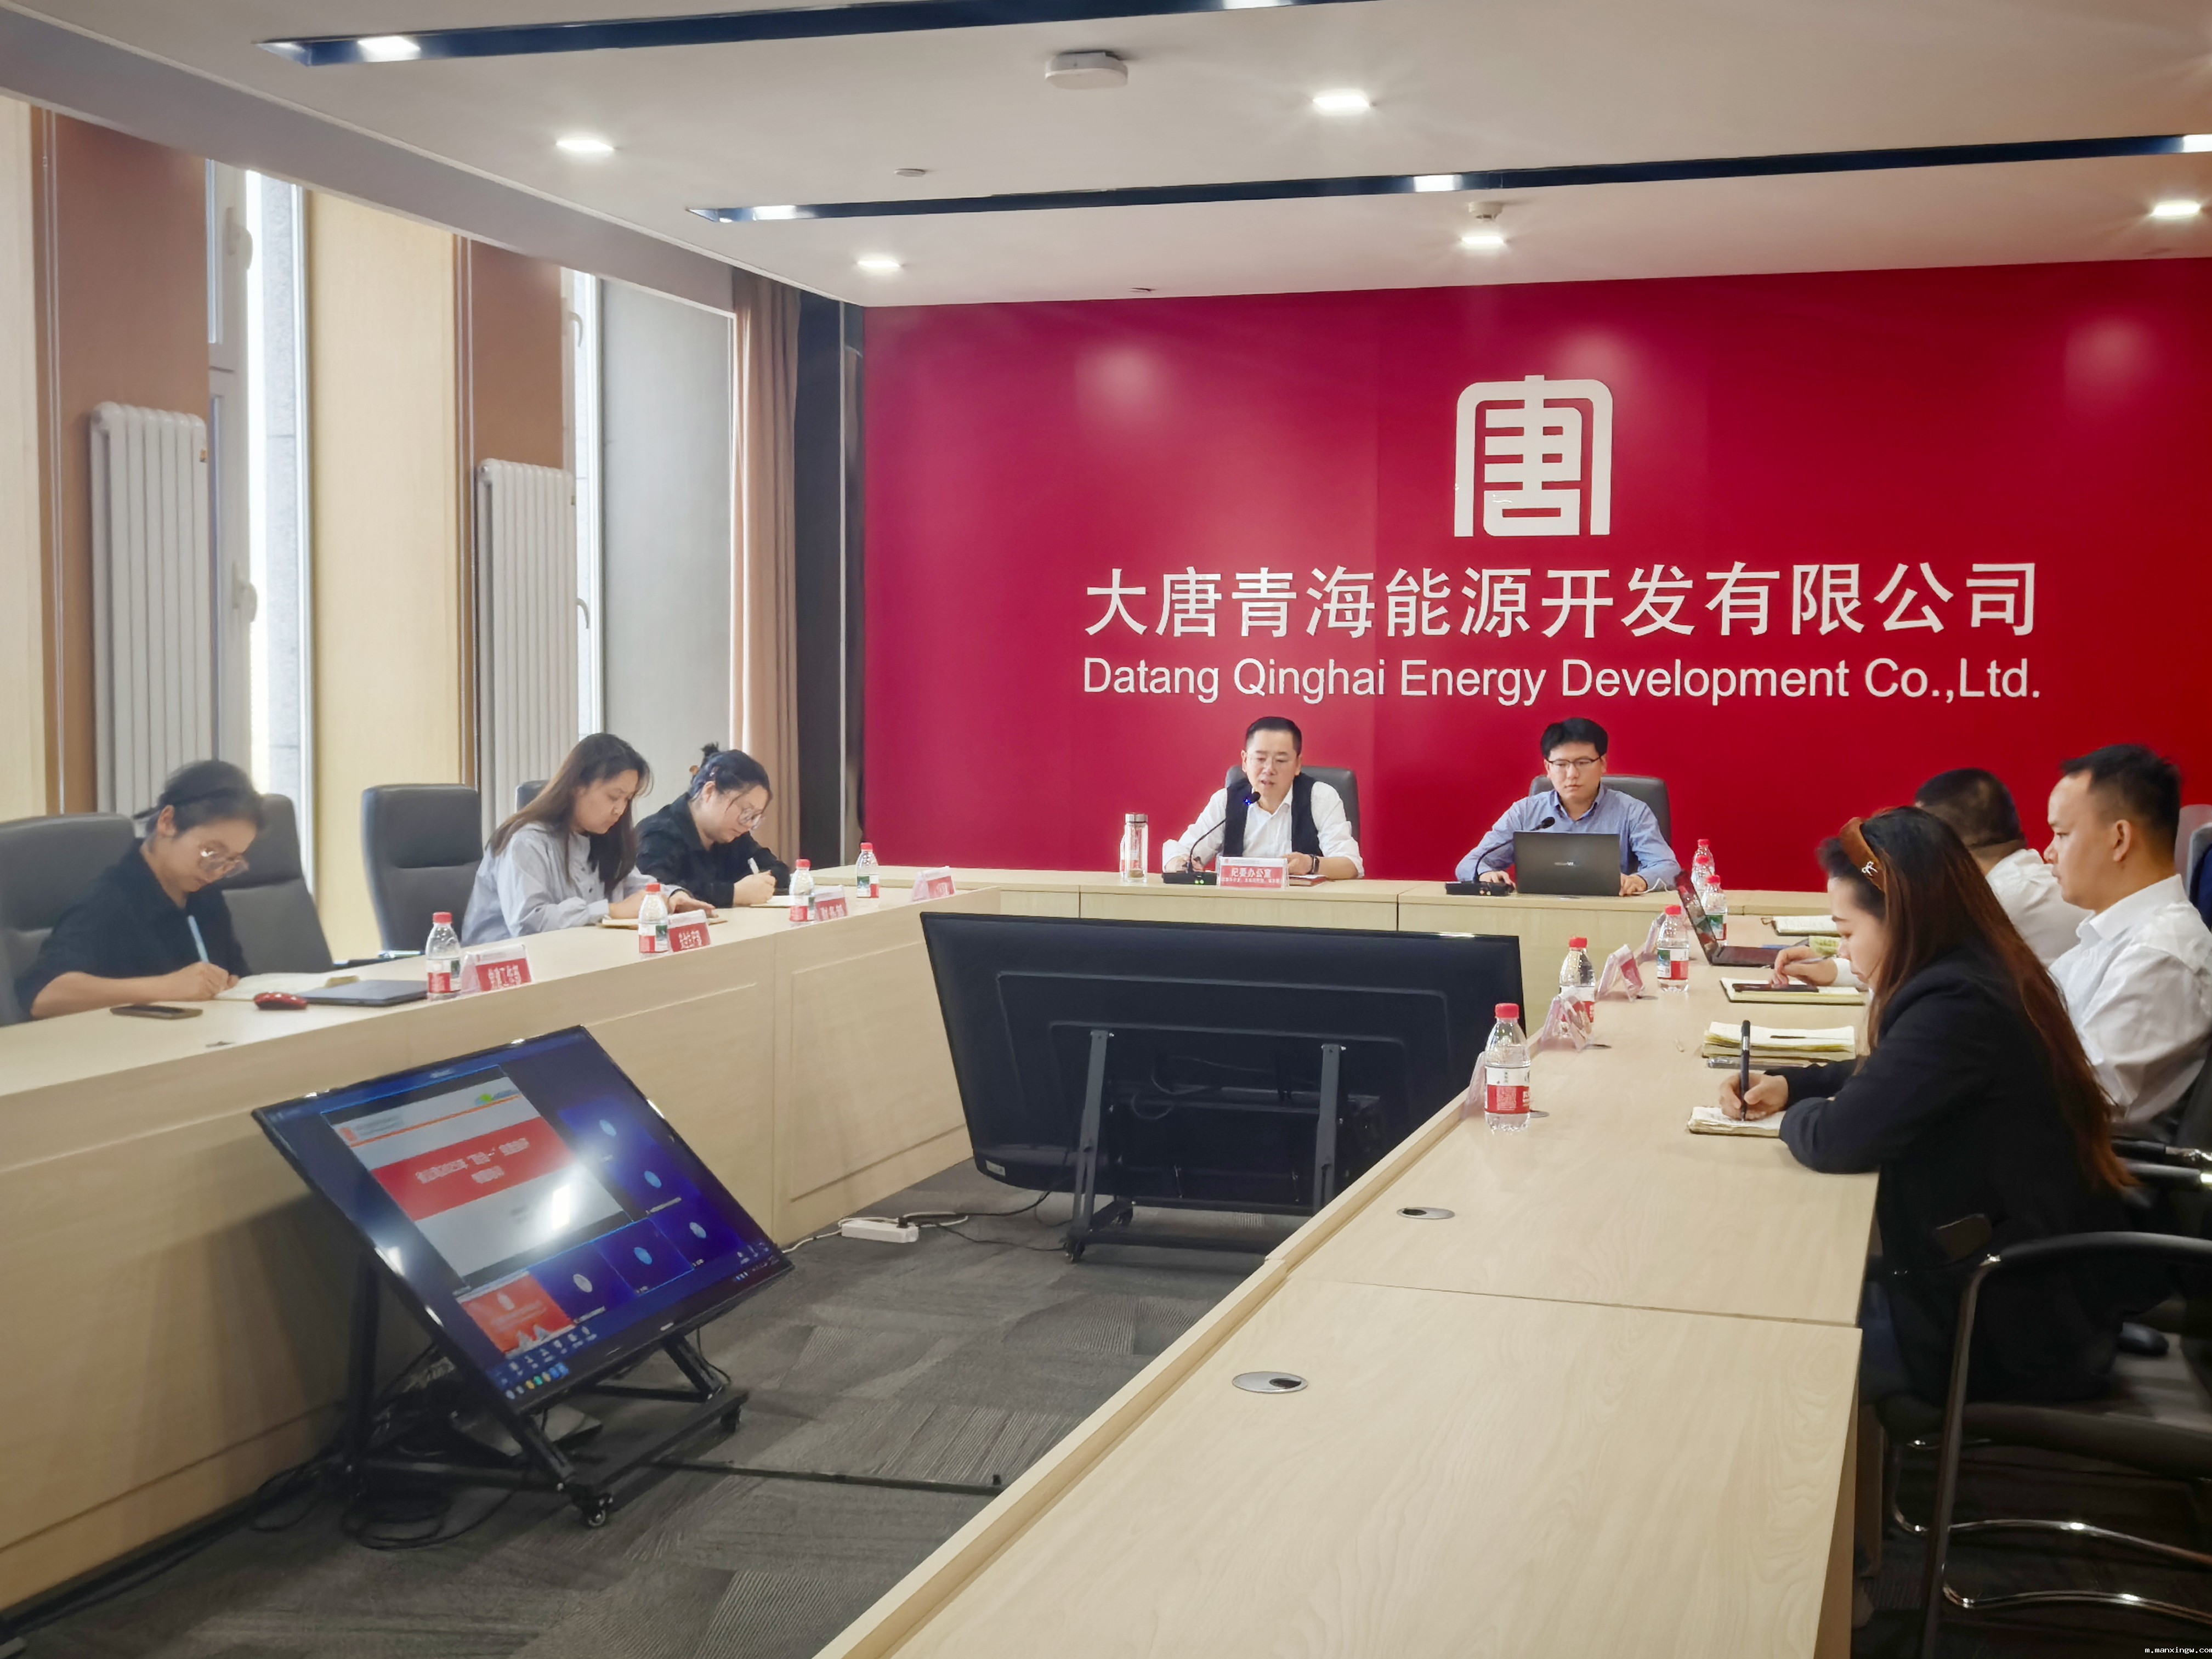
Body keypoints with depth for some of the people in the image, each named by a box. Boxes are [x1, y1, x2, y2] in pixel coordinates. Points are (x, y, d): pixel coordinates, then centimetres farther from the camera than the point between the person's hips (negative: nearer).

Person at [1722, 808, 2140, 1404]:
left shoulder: (1958, 1008, -27)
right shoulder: (1983, 976, 4)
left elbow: (1835, 1140, -27)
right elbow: (1887, 1077, 21)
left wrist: (1796, 1115, -5)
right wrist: (1790, 1085, 6)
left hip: (2012, 1332, -9)